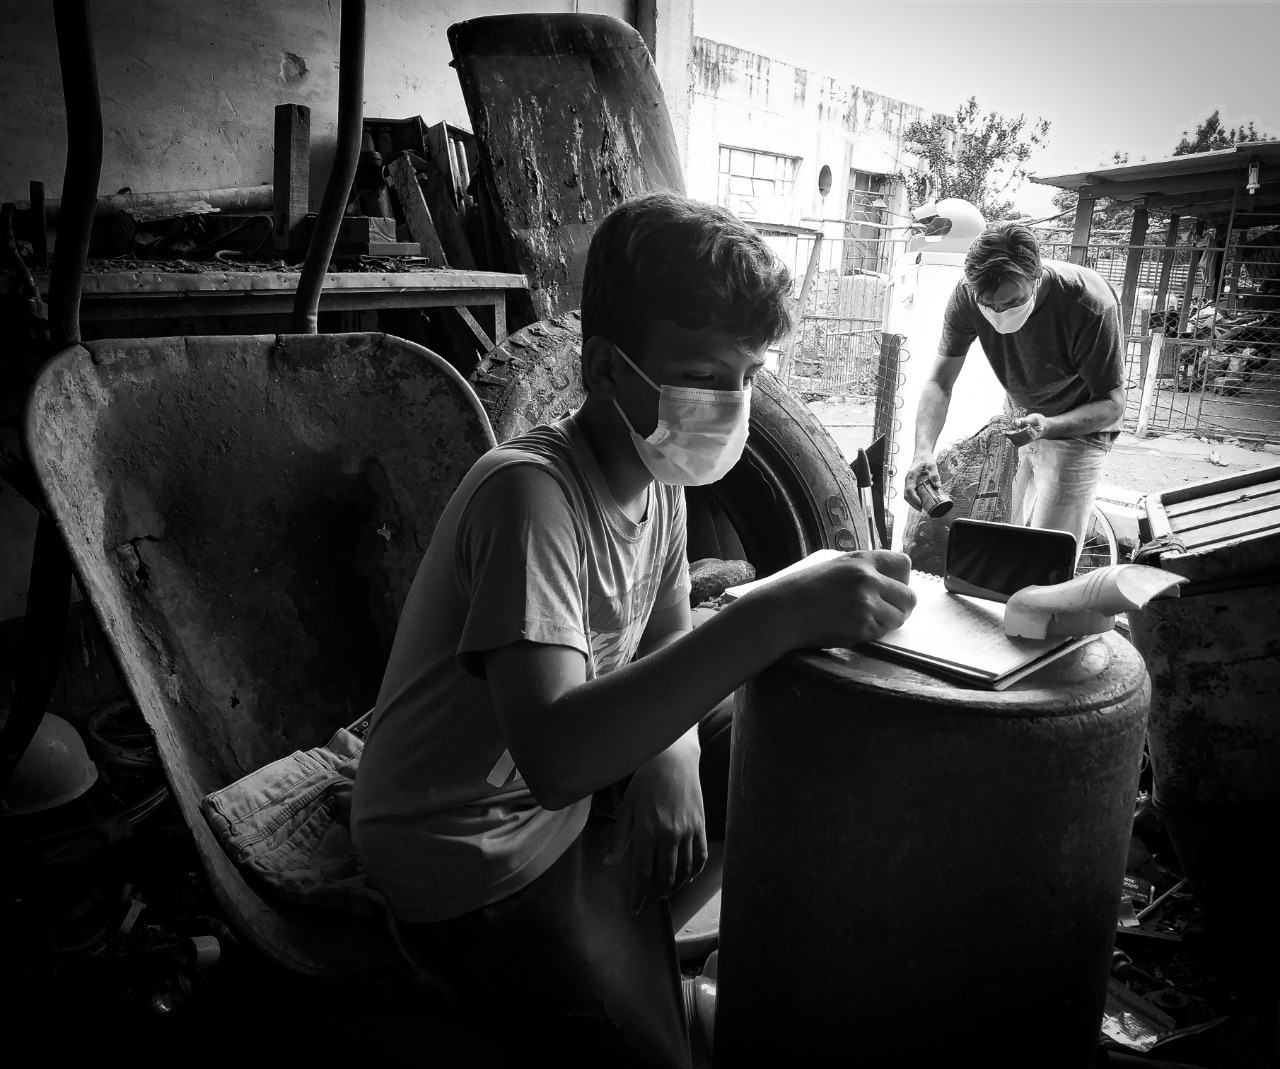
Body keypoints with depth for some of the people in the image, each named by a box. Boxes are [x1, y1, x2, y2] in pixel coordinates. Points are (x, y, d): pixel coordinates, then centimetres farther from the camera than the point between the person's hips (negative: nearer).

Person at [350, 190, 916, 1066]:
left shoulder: (654, 479, -3)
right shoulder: (530, 492, -28)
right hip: (479, 860, -7)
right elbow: (552, 755, -39)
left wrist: (671, 748, -13)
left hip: (582, 792, 8)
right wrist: (775, 616, -43)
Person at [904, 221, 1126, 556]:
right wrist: (923, 450, -36)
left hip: (1079, 427, -4)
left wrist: (1048, 426, -42)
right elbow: (939, 383, -19)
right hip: (1015, 420, 4)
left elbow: (1112, 405, -23)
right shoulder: (967, 294, -23)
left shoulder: (1091, 305, -32)